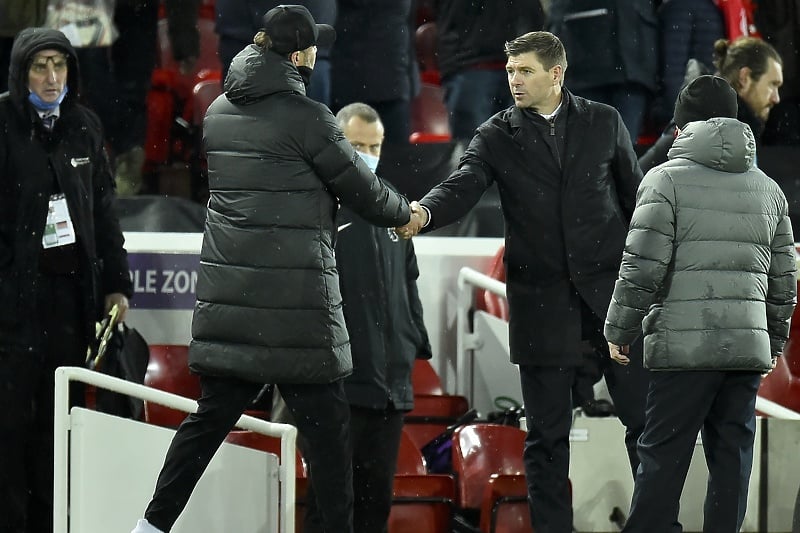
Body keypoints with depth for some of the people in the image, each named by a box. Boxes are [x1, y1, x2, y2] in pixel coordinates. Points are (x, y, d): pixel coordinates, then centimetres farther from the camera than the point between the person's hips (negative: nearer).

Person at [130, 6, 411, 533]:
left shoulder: (220, 112, 10)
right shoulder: (307, 117, -10)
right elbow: (364, 191, -2)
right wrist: (407, 213, 17)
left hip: (227, 290, 7)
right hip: (295, 298, -7)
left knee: (212, 412, 11)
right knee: (326, 424, 2)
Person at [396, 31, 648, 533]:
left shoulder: (604, 123, 5)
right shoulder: (497, 137, 2)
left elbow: (634, 198, 9)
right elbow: (463, 185, -14)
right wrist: (423, 212, -35)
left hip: (611, 289, 0)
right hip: (543, 299, 0)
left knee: (644, 416, 3)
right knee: (547, 434, 4)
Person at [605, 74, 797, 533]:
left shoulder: (667, 178, -2)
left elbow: (643, 267, -8)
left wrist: (619, 330, 1)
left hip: (684, 344, -4)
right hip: (748, 347, 4)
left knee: (664, 457, -3)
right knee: (732, 457, 7)